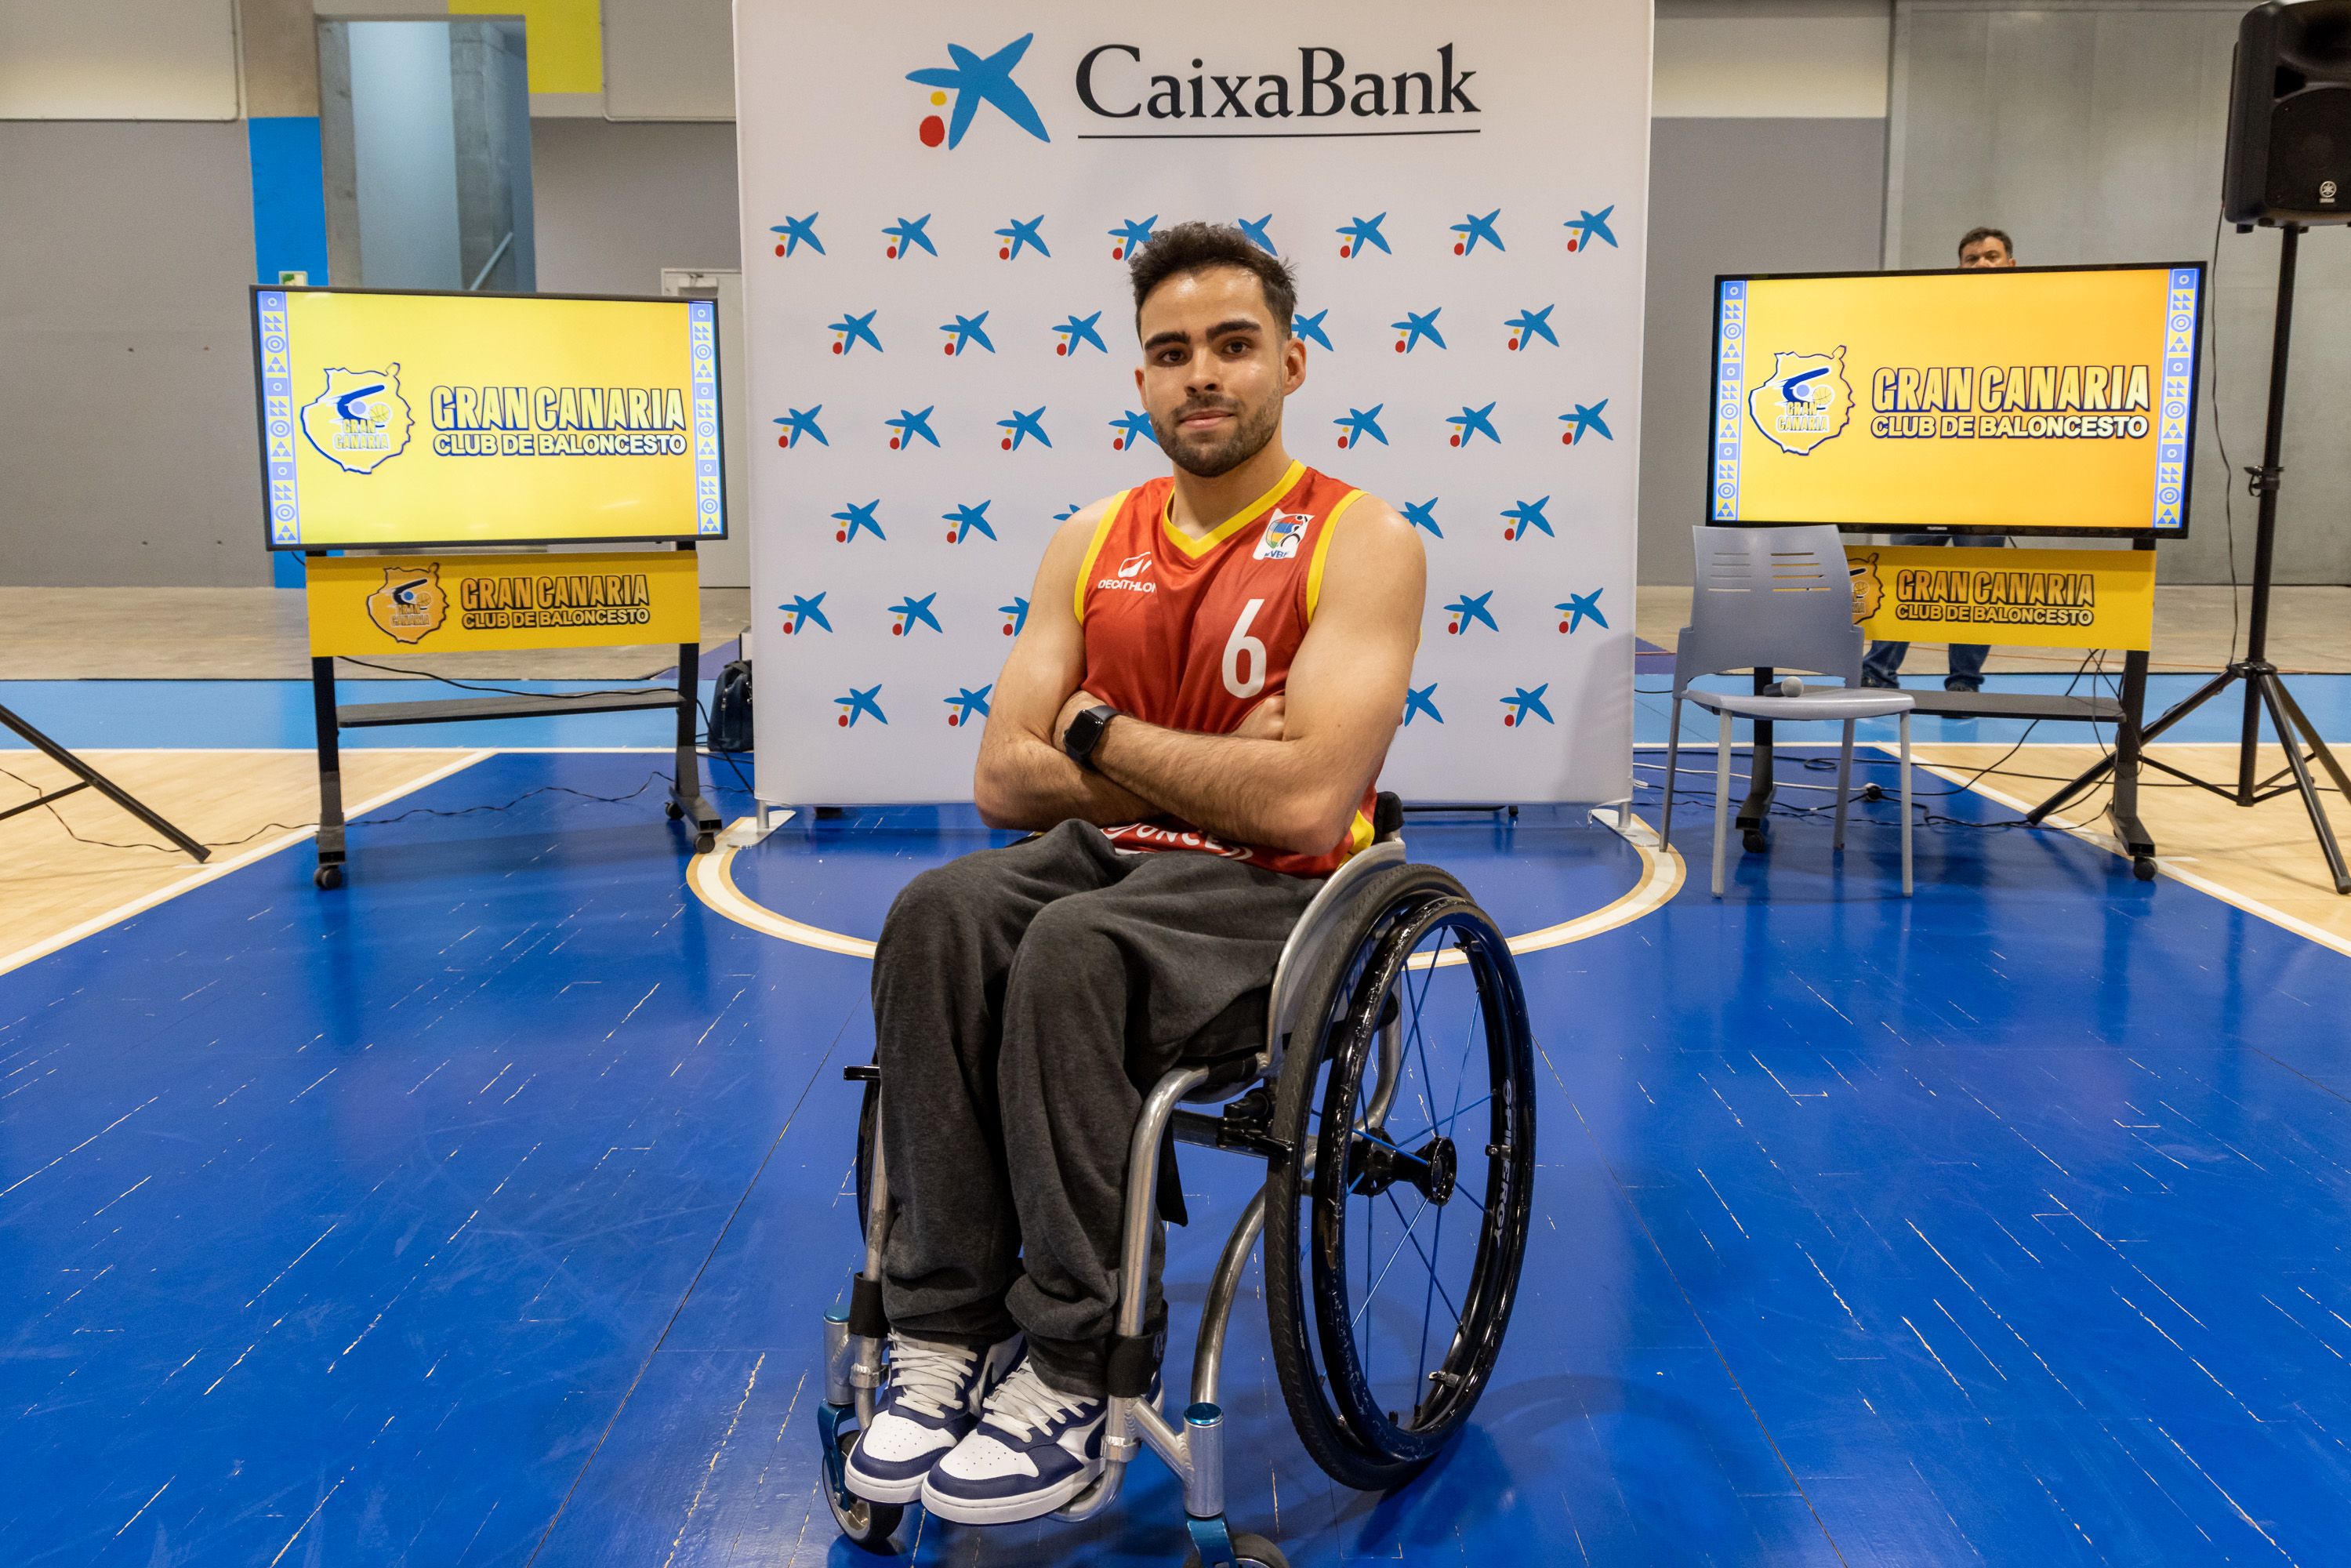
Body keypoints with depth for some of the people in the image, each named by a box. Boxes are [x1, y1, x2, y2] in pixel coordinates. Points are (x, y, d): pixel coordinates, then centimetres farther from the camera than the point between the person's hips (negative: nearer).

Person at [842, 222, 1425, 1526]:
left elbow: (1303, 798, -20)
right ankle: (942, 1329, -19)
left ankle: (1070, 1368, -19)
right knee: (940, 913, -26)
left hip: (1277, 894, -5)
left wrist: (1103, 733, -8)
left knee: (1076, 948, -34)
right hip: (1112, 863, 5)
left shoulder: (1360, 539, -6)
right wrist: (1202, 772, -9)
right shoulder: (1091, 545, 10)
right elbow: (1005, 780, 2)